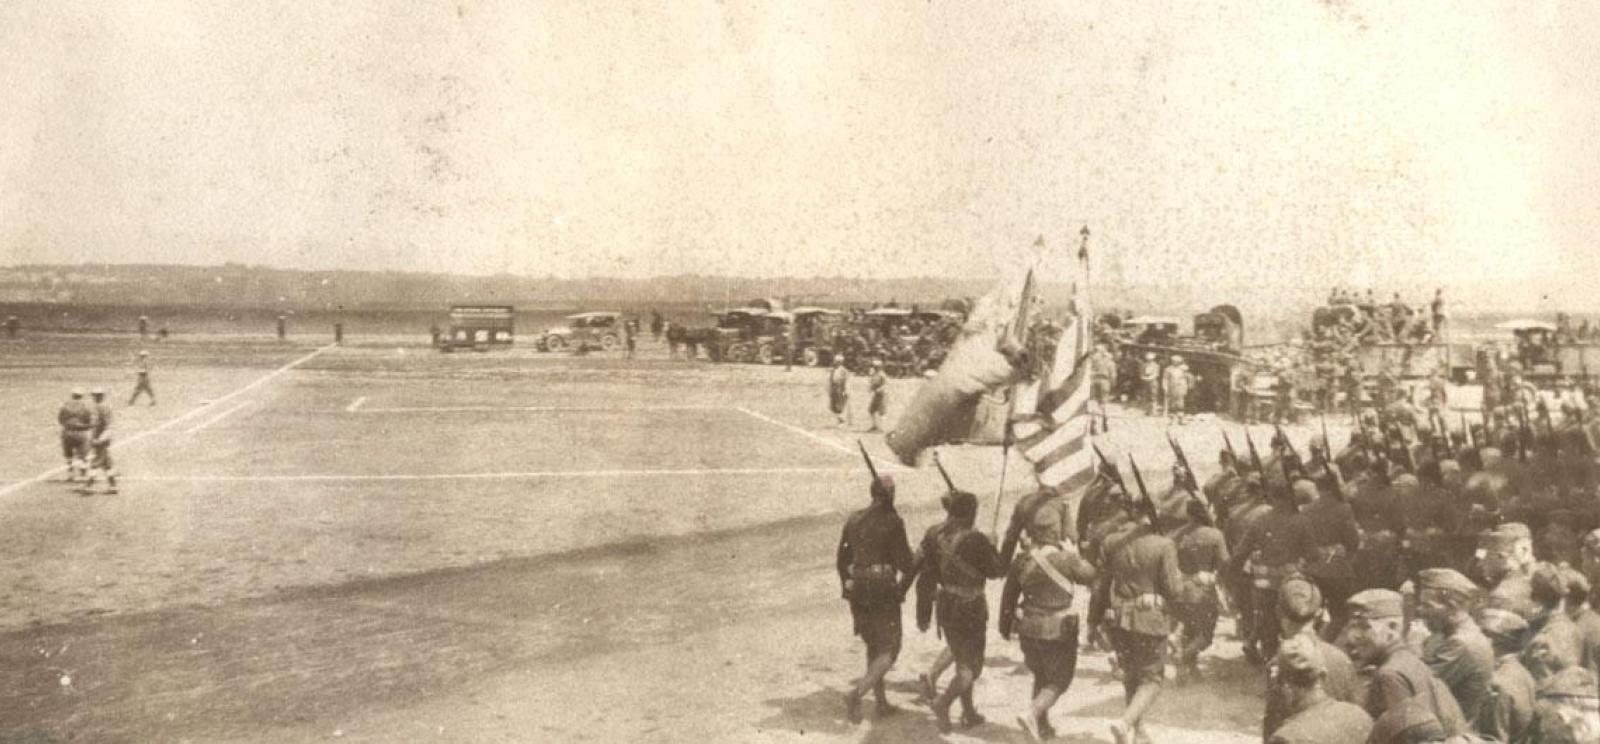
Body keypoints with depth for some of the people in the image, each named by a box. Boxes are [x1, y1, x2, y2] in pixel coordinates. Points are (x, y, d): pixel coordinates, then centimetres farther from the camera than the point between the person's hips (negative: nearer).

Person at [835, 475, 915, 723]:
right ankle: (857, 694, -19)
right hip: (884, 591, -6)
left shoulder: (853, 520, 6)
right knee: (888, 651, 0)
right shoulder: (893, 522, -11)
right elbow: (905, 562, -13)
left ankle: (881, 701, 25)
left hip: (857, 591, 6)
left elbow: (841, 559, 12)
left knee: (873, 646, 22)